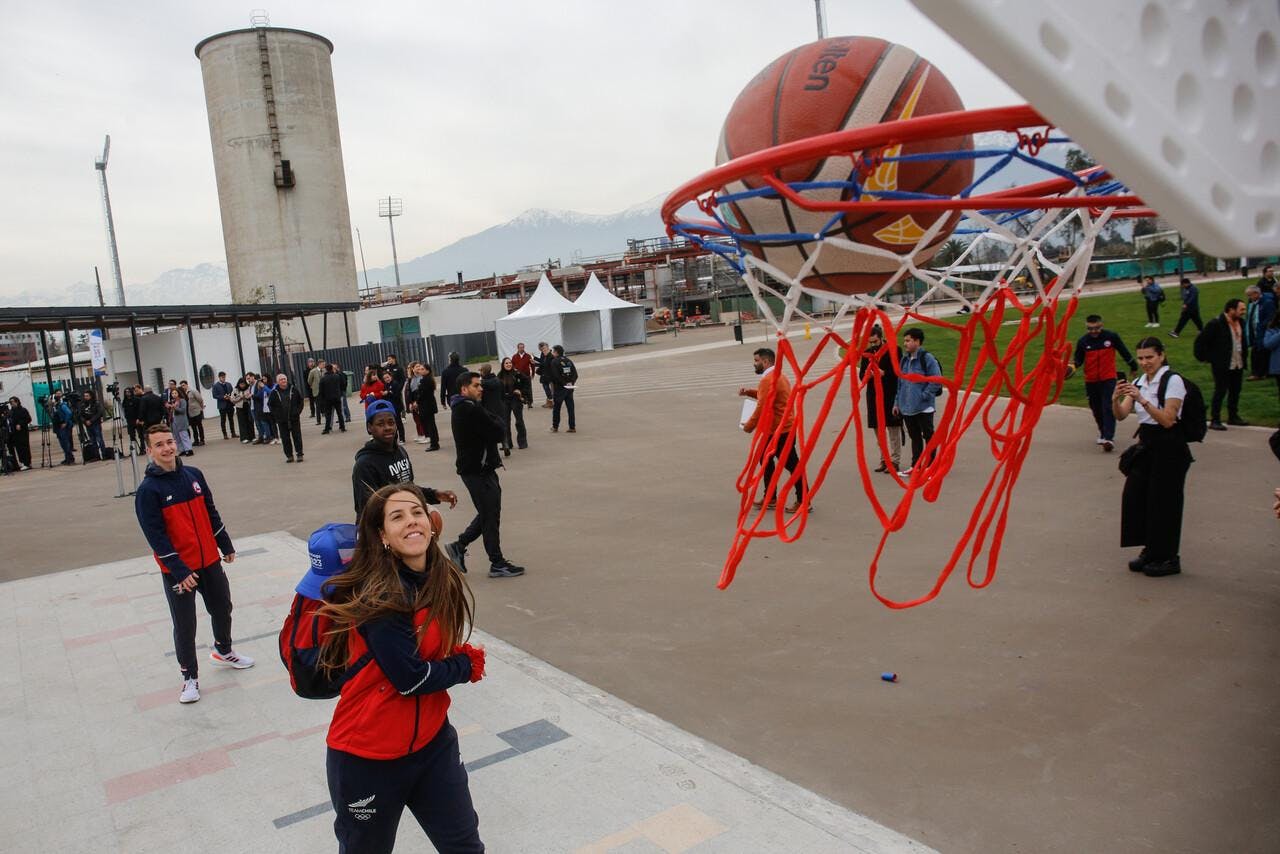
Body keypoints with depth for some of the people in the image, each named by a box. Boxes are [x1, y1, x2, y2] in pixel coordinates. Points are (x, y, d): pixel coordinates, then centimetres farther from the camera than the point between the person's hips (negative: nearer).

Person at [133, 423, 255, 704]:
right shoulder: (148, 490, -14)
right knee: (184, 625, 5)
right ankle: (190, 676, 22)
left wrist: (226, 545, 13)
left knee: (222, 608, 20)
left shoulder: (193, 475, 1)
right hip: (177, 571, -5)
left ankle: (223, 651, 45)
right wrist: (179, 571, -19)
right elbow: (156, 536, -16)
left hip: (210, 561, 5)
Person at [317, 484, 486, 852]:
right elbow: (410, 677, -24)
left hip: (431, 741, 6)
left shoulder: (446, 580, -3)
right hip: (367, 754, -6)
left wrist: (457, 663, -10)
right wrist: (468, 665, -9)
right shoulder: (379, 596, -24)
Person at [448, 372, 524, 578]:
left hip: (477, 468, 10)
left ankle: (459, 546, 25)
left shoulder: (462, 408, 13)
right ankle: (497, 564, 8)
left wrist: (493, 421, -6)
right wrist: (496, 421, -4)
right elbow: (497, 433, -22)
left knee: (488, 513, 19)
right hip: (477, 470, -10)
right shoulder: (471, 410, -20)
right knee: (490, 516, -1)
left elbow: (495, 431, 13)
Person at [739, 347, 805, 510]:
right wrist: (749, 392, 12)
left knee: (791, 464, -5)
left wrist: (749, 425, -11)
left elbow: (762, 407, -22)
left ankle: (803, 501, 1)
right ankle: (769, 497, 26)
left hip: (780, 430, -11)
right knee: (766, 459, 19)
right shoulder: (778, 375, 14)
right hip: (783, 427, 11)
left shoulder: (768, 379, -19)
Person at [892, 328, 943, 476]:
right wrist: (897, 402, 15)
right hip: (907, 408, 7)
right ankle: (915, 466, 23)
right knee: (915, 437, 16)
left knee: (928, 436, 3)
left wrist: (924, 396, -14)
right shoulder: (905, 360, 12)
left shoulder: (927, 358, -11)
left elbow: (936, 382, -13)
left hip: (923, 408, -7)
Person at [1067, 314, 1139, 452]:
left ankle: (1109, 438, -16)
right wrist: (1072, 367, -22)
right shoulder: (1083, 341, -5)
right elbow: (1078, 359, 1)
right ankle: (1103, 431, 37)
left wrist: (1133, 365, 18)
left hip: (1108, 378, -2)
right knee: (1097, 409, 14)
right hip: (1091, 381, 3)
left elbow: (1123, 351, 6)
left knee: (1108, 408, -12)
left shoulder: (1111, 336, -7)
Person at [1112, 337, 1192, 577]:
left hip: (1169, 449, -7)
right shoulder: (1139, 382, 8)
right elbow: (1121, 415, 1)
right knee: (1135, 496, 6)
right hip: (1146, 444, 7)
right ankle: (1150, 551, 21)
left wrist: (1142, 399, -28)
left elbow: (1167, 420, -20)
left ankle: (1168, 558, 14)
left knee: (1163, 502, 0)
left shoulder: (1172, 381, -13)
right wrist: (1116, 399, -18)